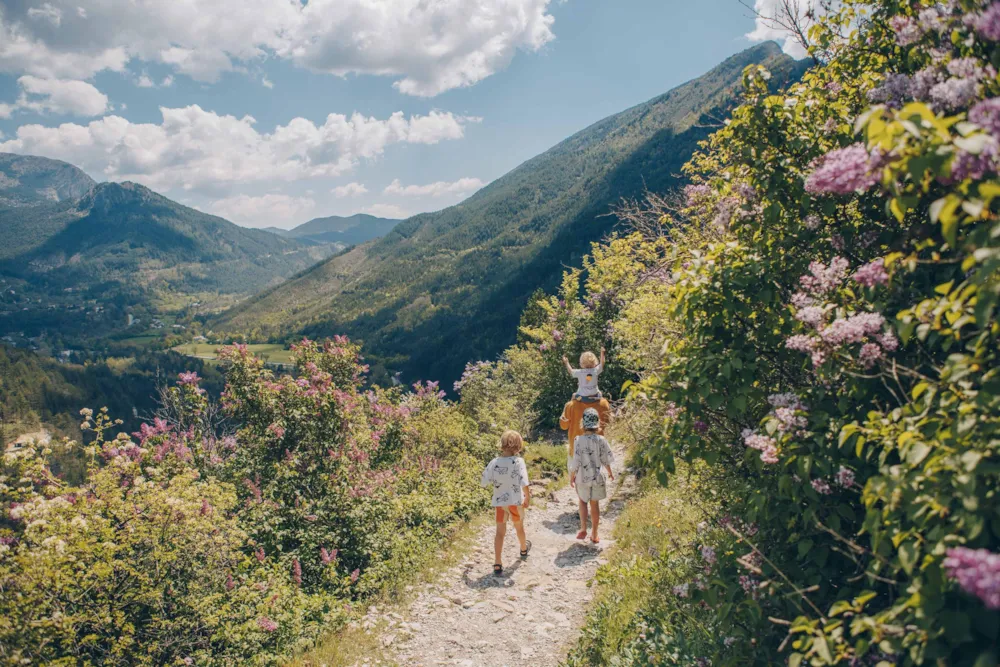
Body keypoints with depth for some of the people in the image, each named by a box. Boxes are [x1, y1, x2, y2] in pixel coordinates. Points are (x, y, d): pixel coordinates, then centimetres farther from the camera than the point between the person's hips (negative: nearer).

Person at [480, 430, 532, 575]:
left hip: (499, 502, 1)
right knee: (519, 527, 24)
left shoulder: (494, 463, -12)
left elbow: (484, 482, -6)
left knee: (500, 532, 8)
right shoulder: (518, 461, -20)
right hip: (516, 501, -1)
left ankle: (497, 564, 2)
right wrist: (528, 498, -9)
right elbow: (524, 483, -24)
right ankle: (524, 549, 49)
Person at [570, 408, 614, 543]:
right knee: (595, 504, 14)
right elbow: (605, 459, -4)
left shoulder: (579, 440, -18)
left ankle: (583, 529, 12)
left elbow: (576, 462, -14)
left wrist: (572, 476, 1)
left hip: (582, 478, -1)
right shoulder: (601, 439, -13)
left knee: (583, 501, 22)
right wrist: (610, 472, 15)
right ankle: (594, 535, 22)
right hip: (597, 477, 1)